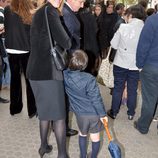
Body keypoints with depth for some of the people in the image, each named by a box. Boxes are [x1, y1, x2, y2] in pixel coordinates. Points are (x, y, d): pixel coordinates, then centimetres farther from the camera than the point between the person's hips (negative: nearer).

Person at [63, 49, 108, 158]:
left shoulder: (65, 76, -15)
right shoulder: (89, 79, -24)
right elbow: (96, 99, -18)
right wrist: (103, 114, -8)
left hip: (80, 113, 3)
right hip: (94, 113, -3)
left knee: (82, 134, 28)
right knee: (95, 137, 19)